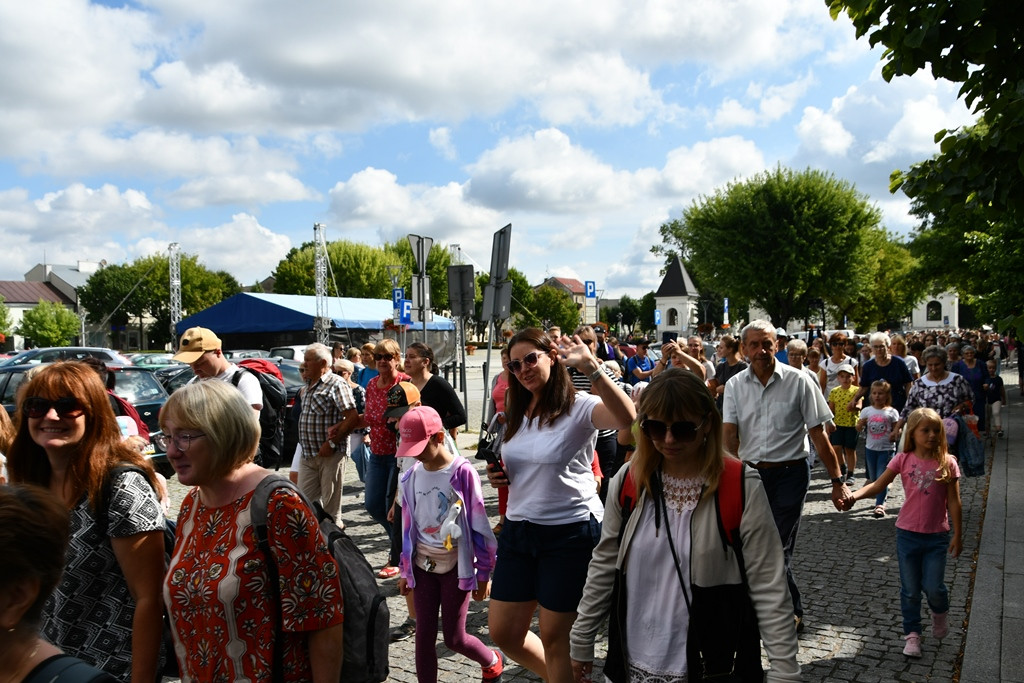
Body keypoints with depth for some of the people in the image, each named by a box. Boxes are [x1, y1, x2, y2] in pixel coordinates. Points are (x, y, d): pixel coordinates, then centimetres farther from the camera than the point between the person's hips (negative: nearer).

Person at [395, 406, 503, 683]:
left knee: (454, 638, 4)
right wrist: (405, 570, 14)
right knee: (424, 636, 6)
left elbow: (479, 525, -10)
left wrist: (483, 573, -7)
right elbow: (408, 525, 10)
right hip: (423, 566, 4)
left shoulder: (462, 473, -14)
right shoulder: (412, 476, 0)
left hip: (456, 566, -4)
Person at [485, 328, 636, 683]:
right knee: (504, 633, 12)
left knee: (554, 636, 6)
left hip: (570, 533, -7)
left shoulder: (580, 407, -13)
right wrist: (499, 475, 1)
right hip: (518, 531, 7)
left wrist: (590, 365, -42)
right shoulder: (517, 413, 8)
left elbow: (629, 418, -36)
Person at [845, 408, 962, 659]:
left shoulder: (947, 463, -6)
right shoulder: (903, 460, -5)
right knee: (910, 590, 8)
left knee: (933, 588, -2)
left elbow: (954, 502, -2)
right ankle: (912, 634, 24)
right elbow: (878, 485, -6)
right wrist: (854, 495, -23)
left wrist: (957, 534, -1)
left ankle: (940, 612, 32)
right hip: (907, 534, 1)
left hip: (937, 536, -1)